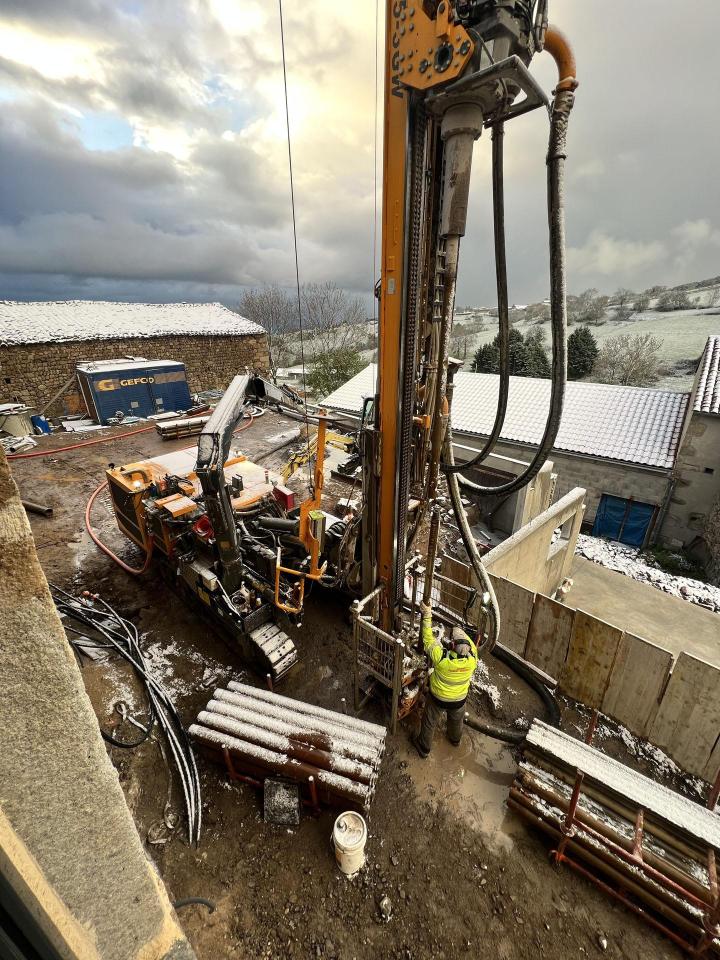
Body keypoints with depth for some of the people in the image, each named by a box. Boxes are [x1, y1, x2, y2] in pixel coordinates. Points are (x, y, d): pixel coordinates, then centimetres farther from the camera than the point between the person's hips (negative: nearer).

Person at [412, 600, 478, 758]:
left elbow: (428, 639, -27)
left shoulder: (441, 658, -40)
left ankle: (424, 748, 48)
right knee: (457, 720, 35)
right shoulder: (472, 659, -31)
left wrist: (427, 615, -23)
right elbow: (471, 645, -8)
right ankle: (455, 740, 64)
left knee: (429, 723, 25)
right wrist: (461, 632, -2)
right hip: (459, 699, 3)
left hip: (438, 699, -3)